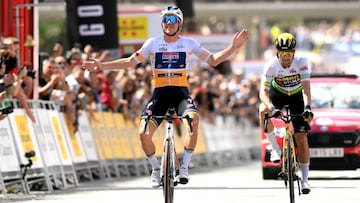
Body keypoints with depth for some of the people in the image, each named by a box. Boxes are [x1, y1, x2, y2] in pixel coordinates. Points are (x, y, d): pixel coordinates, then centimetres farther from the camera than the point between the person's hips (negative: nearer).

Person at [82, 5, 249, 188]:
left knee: (194, 119, -33)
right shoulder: (153, 44, 4)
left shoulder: (189, 43, 5)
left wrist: (233, 48, -6)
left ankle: (184, 167, -20)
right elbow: (130, 62, 8)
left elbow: (213, 60, 8)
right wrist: (102, 66, 0)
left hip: (181, 93, -1)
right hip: (160, 94, 1)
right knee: (144, 133, -18)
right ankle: (156, 169, 10)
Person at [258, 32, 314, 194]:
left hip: (296, 97, -1)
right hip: (277, 95, 1)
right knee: (263, 111, -34)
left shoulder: (302, 62, -28)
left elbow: (306, 87, -36)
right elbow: (263, 91, -33)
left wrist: (307, 107, -54)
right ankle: (275, 148, -16)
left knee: (302, 138, -9)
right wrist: (272, 108, -52)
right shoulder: (271, 65, -27)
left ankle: (304, 179, 0)